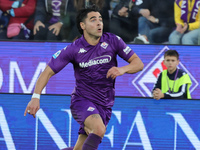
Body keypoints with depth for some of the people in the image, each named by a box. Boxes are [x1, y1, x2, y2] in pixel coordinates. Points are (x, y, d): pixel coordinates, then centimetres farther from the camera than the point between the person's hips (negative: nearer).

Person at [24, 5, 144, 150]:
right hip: (82, 100, -3)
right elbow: (48, 72, -5)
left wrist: (123, 69, -23)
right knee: (99, 129, -34)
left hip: (105, 106, 3)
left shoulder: (113, 41, -5)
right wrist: (36, 97, -17)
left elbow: (138, 63, -2)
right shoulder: (73, 49, -10)